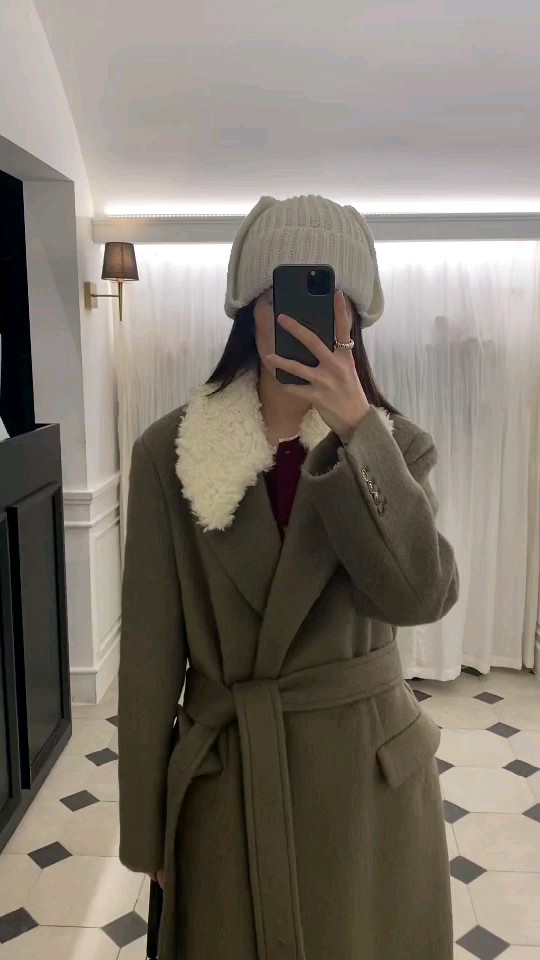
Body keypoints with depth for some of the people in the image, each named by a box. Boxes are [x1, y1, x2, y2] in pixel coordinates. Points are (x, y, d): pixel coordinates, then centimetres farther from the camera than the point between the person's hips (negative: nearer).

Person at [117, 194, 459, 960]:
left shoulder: (396, 444, -5)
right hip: (226, 772, 0)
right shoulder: (170, 451, -8)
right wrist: (144, 826, 0)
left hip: (368, 770, 1)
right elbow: (150, 645, -5)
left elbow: (422, 595, -21)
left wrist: (356, 431, -28)